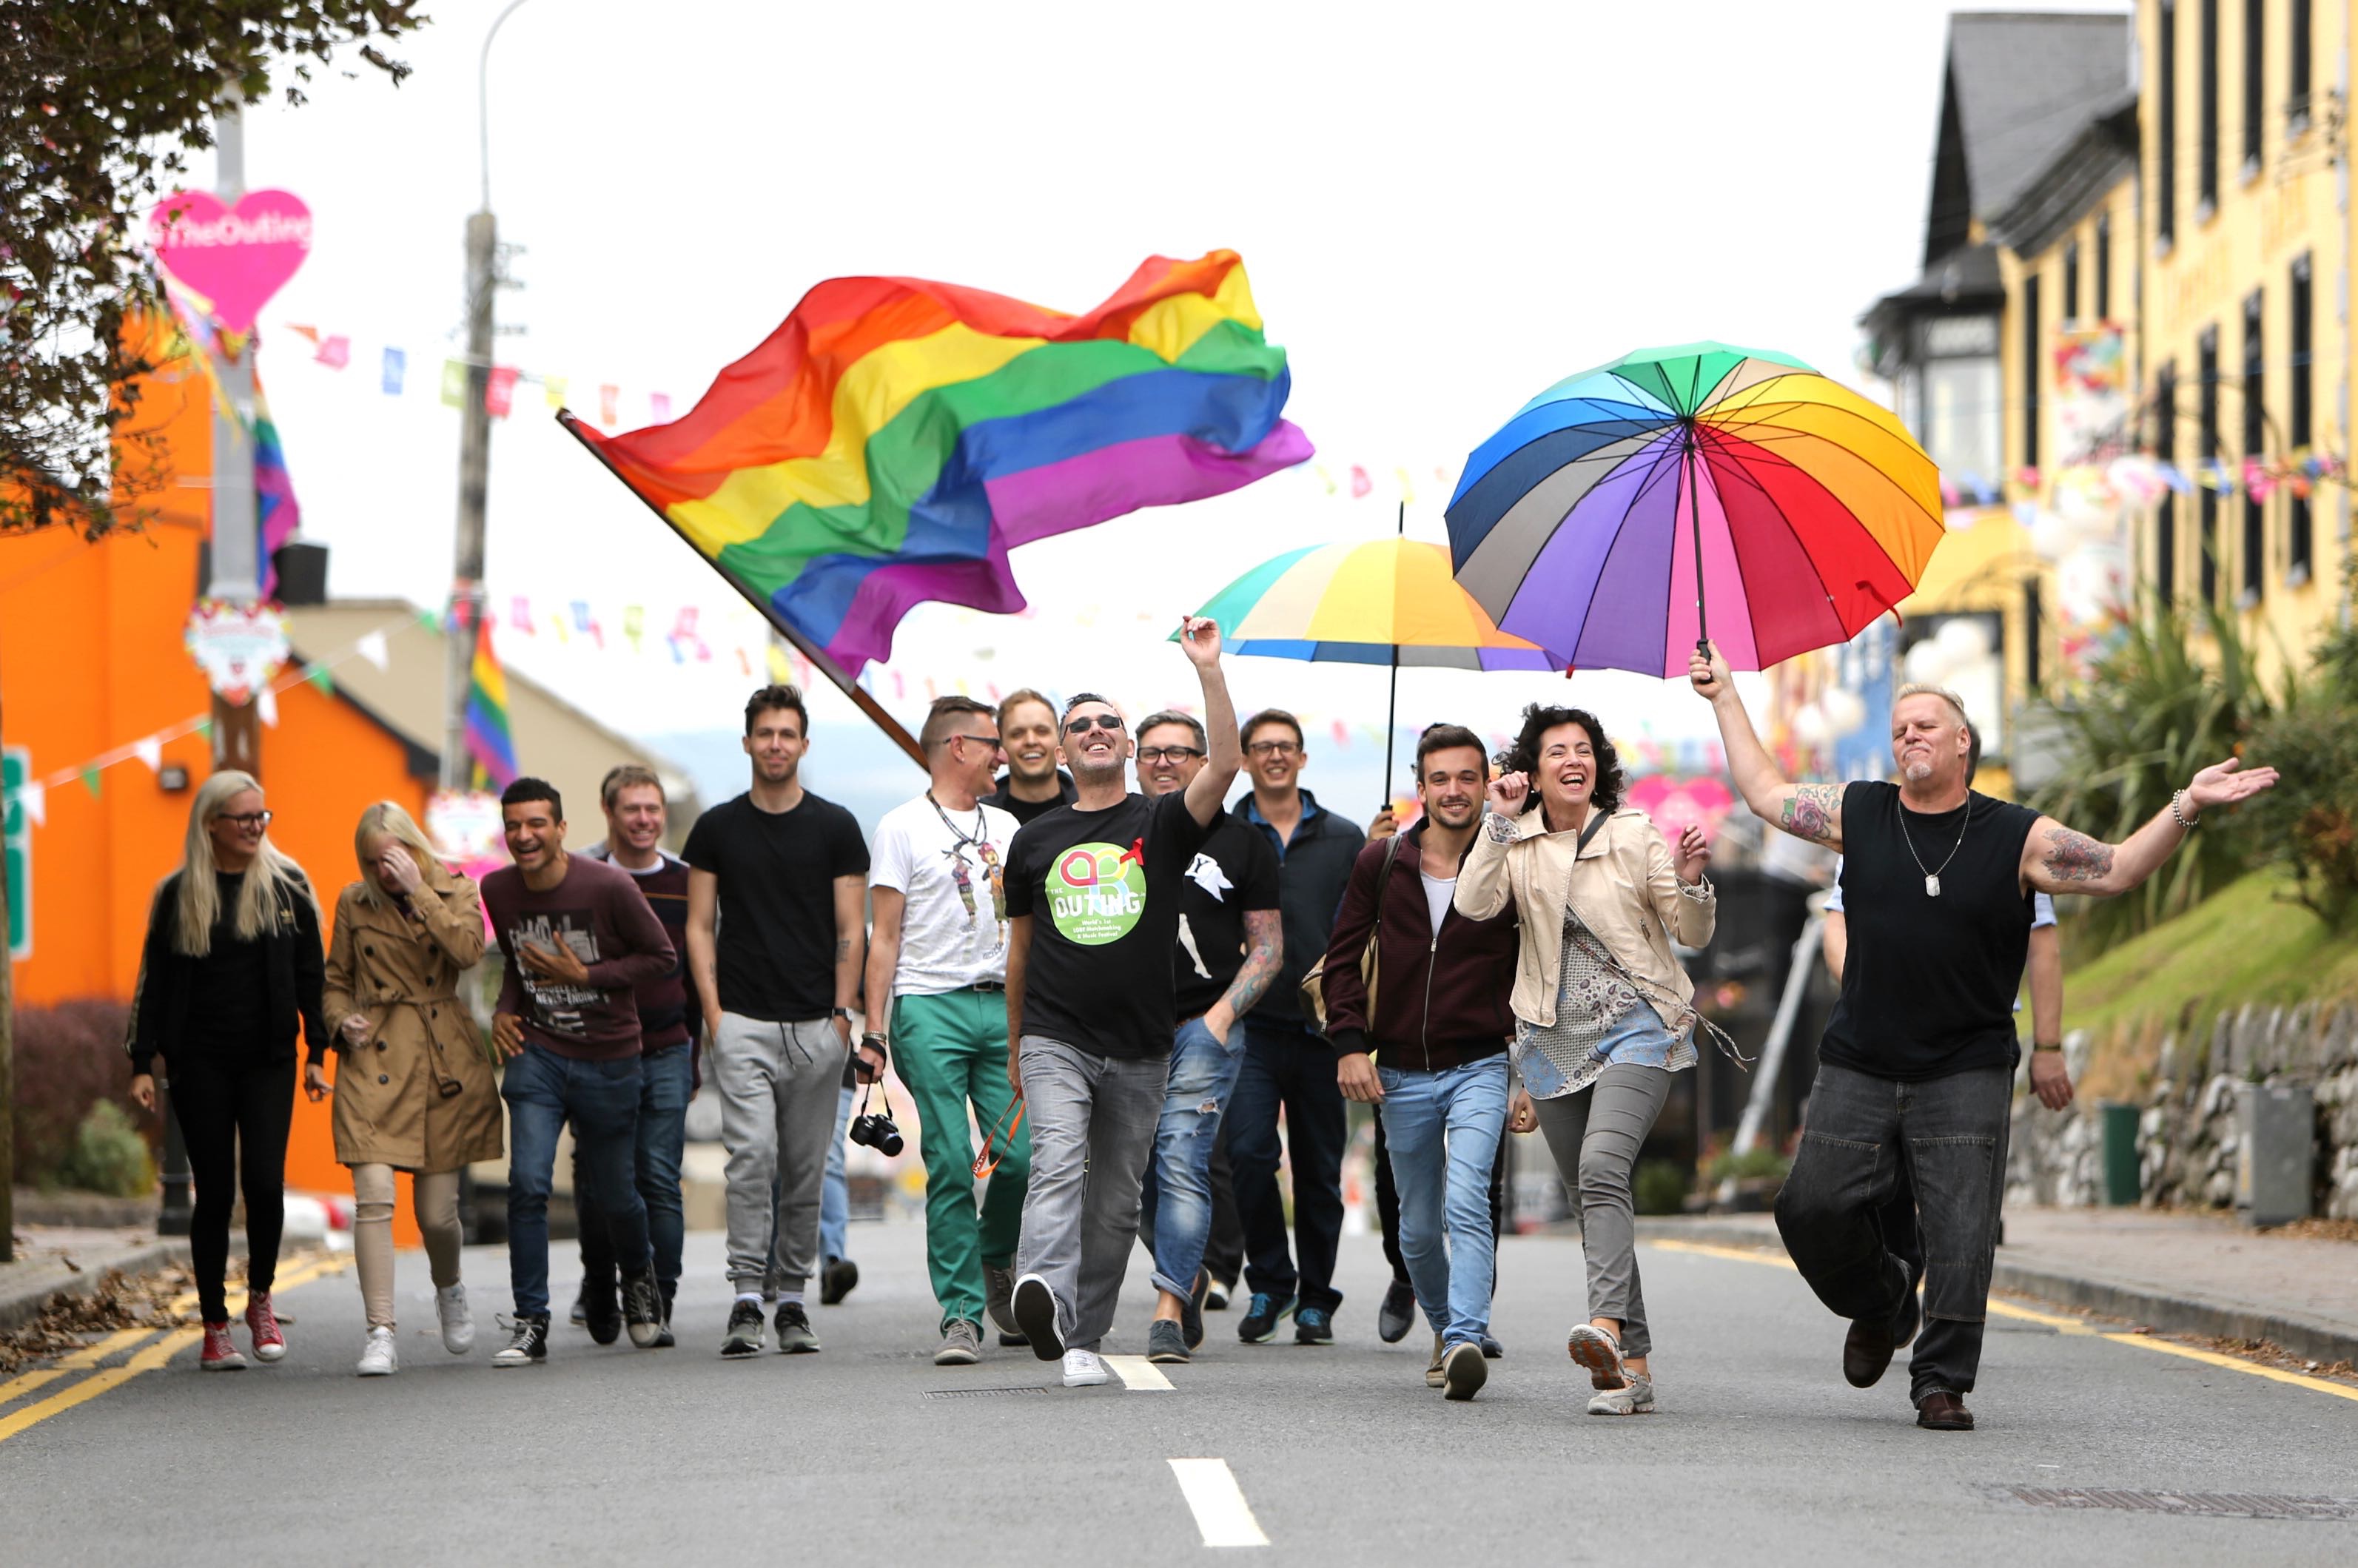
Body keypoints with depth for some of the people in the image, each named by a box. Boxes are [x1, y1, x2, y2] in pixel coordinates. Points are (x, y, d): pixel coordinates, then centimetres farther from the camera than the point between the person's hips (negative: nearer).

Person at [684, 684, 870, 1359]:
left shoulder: (836, 828, 6)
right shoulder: (716, 828, 7)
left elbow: (850, 929, 5)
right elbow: (700, 926, 8)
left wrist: (842, 1013, -4)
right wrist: (712, 1010, -3)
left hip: (816, 1025, 1)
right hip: (743, 1022, -1)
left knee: (805, 1169, 5)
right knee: (751, 1154, -15)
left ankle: (793, 1299, 14)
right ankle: (746, 1300, -15)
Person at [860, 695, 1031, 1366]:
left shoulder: (1004, 827, 19)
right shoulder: (904, 827, 3)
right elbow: (884, 936, 0)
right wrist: (874, 1029, -7)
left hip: (1003, 1006, 4)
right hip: (931, 1008, -4)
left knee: (1022, 1155, -7)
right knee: (950, 1164, -8)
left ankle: (995, 1261, 22)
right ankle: (961, 1314, -5)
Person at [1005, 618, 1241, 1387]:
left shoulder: (1161, 823, 6)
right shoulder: (1035, 840, 11)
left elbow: (1224, 764, -13)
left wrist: (1209, 669, -19)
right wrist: (1015, 1044, 21)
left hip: (1139, 1049, 1)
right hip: (1055, 1039, -1)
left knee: (1115, 1203, 5)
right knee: (1058, 1166, -24)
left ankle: (1083, 1338, 14)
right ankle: (1044, 1295, -45)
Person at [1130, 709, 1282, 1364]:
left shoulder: (1239, 843, 6)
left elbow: (1268, 946, 6)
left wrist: (1222, 1014, -7)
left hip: (1203, 1027, -3)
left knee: (1181, 1164, -14)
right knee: (1134, 1173, 6)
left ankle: (1170, 1310, -15)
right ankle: (1191, 1275, 29)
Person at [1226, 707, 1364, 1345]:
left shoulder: (1344, 839, 10)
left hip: (1322, 1027, 1)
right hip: (1250, 1023, -1)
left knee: (1319, 1167, 5)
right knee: (1249, 1151, -16)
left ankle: (1315, 1300, 16)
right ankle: (1269, 1282, 2)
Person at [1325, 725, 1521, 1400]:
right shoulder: (1381, 863, 3)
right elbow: (1343, 957, 8)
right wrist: (1350, 1043, -4)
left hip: (1479, 1068, -3)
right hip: (1400, 1073, 3)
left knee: (1466, 1203, -23)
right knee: (1418, 1228, 11)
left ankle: (1466, 1340, -32)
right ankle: (1445, 1330, 33)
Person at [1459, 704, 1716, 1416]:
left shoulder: (1634, 834, 0)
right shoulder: (1517, 843, 5)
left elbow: (1693, 934, 1)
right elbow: (1474, 903, -13)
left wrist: (1691, 881, -18)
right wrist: (1502, 822, -18)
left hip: (1637, 1028, -3)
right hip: (1556, 1037, 3)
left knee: (1602, 1166, -26)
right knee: (1593, 1196, 5)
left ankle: (1608, 1324, -41)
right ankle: (1633, 1365, 10)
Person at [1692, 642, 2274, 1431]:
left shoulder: (2016, 838, 1)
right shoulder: (1858, 814, 7)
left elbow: (2118, 868, 2)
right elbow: (1765, 793, 18)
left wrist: (2186, 807, -10)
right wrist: (1725, 697, 20)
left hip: (1965, 1074, -2)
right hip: (1859, 1068, 2)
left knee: (1961, 1238, -9)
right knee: (1812, 1207, -3)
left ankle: (1942, 1383, 1)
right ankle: (1882, 1305, 26)